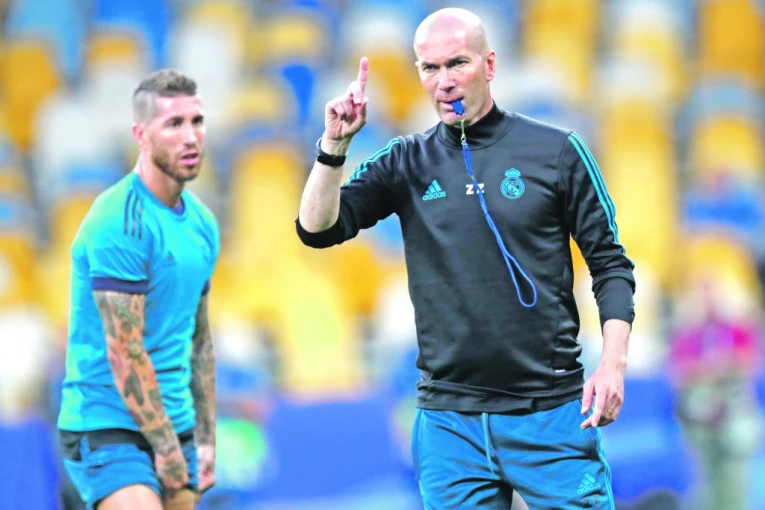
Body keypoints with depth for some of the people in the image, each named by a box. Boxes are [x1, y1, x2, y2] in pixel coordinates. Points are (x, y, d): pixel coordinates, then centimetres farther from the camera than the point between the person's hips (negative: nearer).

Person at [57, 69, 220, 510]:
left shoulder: (202, 222, 12)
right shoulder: (121, 222, -15)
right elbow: (123, 351, -18)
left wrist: (205, 438, 16)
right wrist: (165, 447, -14)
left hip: (173, 425, 8)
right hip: (108, 427, -8)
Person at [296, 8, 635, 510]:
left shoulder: (555, 151, 1)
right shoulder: (407, 162, 7)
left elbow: (610, 262, 4)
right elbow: (318, 229, 0)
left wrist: (613, 362, -8)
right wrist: (335, 145, -14)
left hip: (552, 411, -2)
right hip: (449, 416, 2)